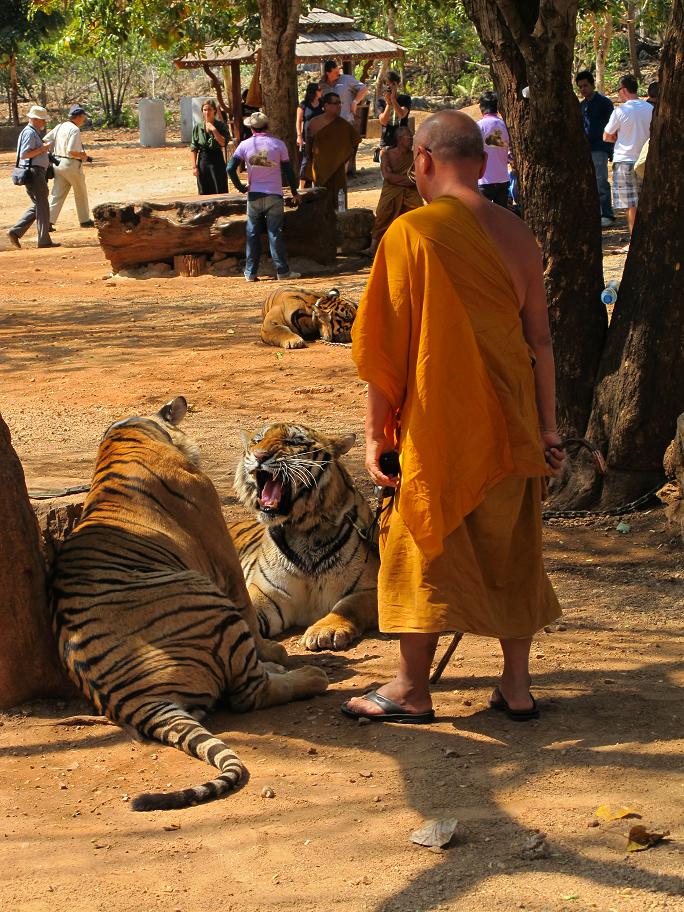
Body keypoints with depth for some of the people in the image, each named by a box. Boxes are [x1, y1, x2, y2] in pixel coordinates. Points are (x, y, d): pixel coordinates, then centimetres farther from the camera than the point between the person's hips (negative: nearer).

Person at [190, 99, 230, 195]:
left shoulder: (221, 126, -2)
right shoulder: (198, 127, 4)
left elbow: (223, 143, -13)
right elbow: (194, 149, 4)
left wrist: (214, 130, -17)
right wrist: (194, 166, -1)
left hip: (217, 159, -2)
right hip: (203, 159, 2)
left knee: (220, 191, -3)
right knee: (204, 192, 5)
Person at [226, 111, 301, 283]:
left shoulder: (245, 145, -1)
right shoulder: (278, 144, -4)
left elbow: (230, 168, -7)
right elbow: (288, 170, 0)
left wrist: (241, 188, 4)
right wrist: (294, 192, 11)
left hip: (254, 196, 1)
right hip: (274, 196, -1)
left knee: (253, 234, 8)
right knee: (275, 233, 2)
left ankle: (250, 272, 9)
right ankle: (282, 271, 3)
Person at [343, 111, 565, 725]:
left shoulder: (411, 232, -13)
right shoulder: (516, 234, 2)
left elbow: (387, 345, -12)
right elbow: (540, 340, 7)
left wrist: (376, 432, -4)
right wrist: (547, 426, 15)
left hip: (440, 421, -5)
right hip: (510, 421, 5)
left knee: (422, 548, 8)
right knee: (510, 547, 15)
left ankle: (412, 690, 16)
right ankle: (517, 686, 21)